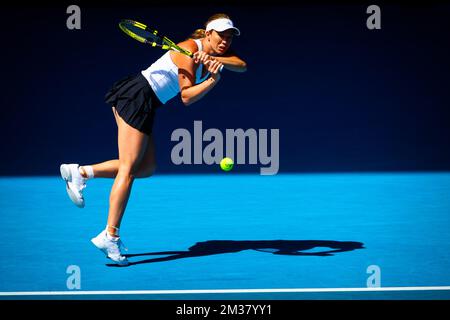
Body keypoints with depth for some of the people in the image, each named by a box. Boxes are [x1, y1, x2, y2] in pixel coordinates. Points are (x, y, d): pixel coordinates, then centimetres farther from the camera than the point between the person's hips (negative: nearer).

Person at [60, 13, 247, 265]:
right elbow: (187, 96, -18)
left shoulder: (216, 52, 10)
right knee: (128, 168, -11)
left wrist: (216, 60, -24)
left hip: (145, 104, 9)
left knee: (147, 167, 8)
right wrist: (213, 80, -31)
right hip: (137, 97, -9)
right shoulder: (190, 50, -16)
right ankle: (110, 236, -12)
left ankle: (80, 172, 5)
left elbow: (242, 65, -7)